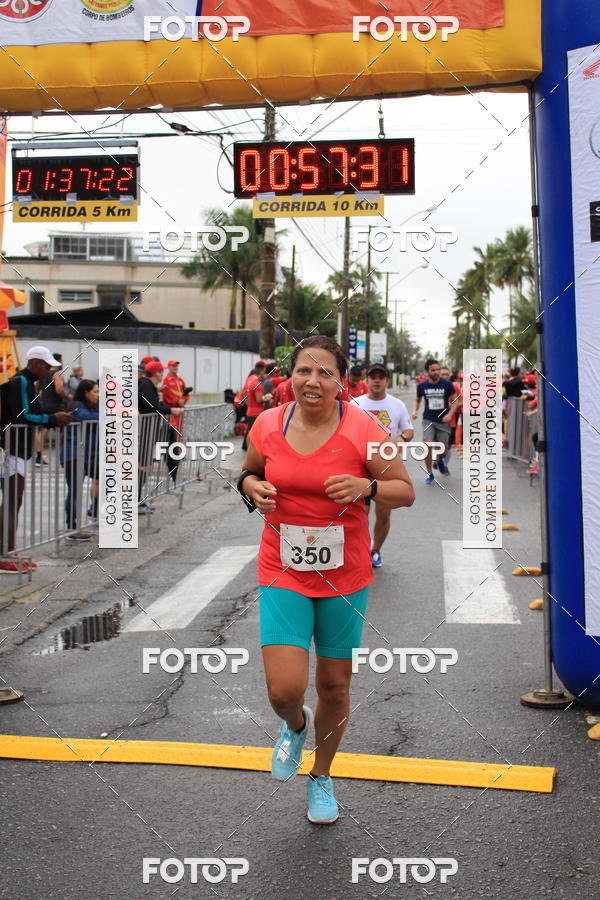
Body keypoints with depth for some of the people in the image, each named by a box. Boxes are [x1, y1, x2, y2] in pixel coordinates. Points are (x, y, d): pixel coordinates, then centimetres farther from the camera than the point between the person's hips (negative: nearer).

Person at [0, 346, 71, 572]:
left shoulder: (28, 383, 17)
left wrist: (55, 418, 8)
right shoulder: (20, 383, -14)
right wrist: (53, 419, -15)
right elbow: (22, 417, -21)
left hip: (19, 450, 10)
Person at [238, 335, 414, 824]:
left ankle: (322, 776, 40)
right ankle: (295, 726, 29)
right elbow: (249, 473, 15)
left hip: (345, 576, -1)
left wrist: (366, 486, -24)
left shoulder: (362, 428, -12)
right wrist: (253, 489, -8)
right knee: (284, 690, -11)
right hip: (282, 574, 1)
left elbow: (406, 491, -4)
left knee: (335, 687, 11)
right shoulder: (268, 425, -4)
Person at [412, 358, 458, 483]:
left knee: (442, 451, 3)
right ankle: (430, 474, -2)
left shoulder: (447, 384, -7)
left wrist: (450, 414, -14)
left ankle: (439, 460, 44)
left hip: (443, 421, 0)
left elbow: (455, 401, 1)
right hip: (428, 420, 0)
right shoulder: (421, 386, -2)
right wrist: (415, 410, -3)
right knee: (428, 444, -21)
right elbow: (417, 400, 16)